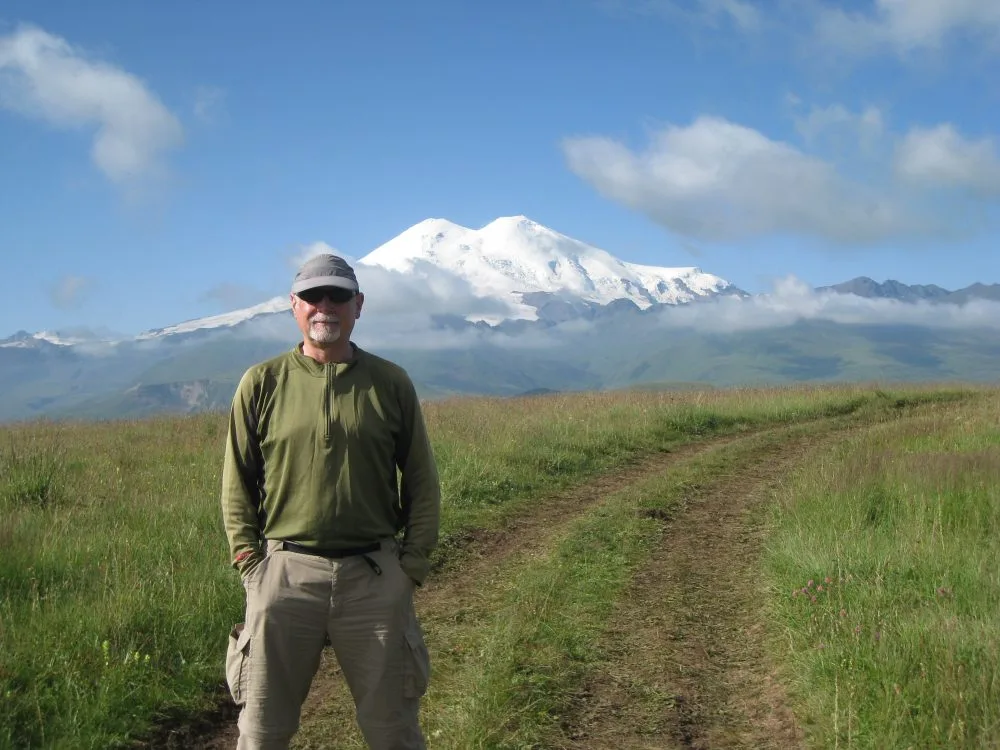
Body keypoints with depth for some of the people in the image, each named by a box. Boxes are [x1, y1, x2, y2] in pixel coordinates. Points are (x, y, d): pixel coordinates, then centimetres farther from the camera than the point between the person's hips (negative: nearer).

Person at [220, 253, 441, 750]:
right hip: (284, 572, 0)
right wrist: (248, 560, -2)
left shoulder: (390, 383, 6)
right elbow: (237, 482, 7)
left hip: (375, 575, 0)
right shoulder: (262, 383, 4)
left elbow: (422, 481, 9)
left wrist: (414, 560, 1)